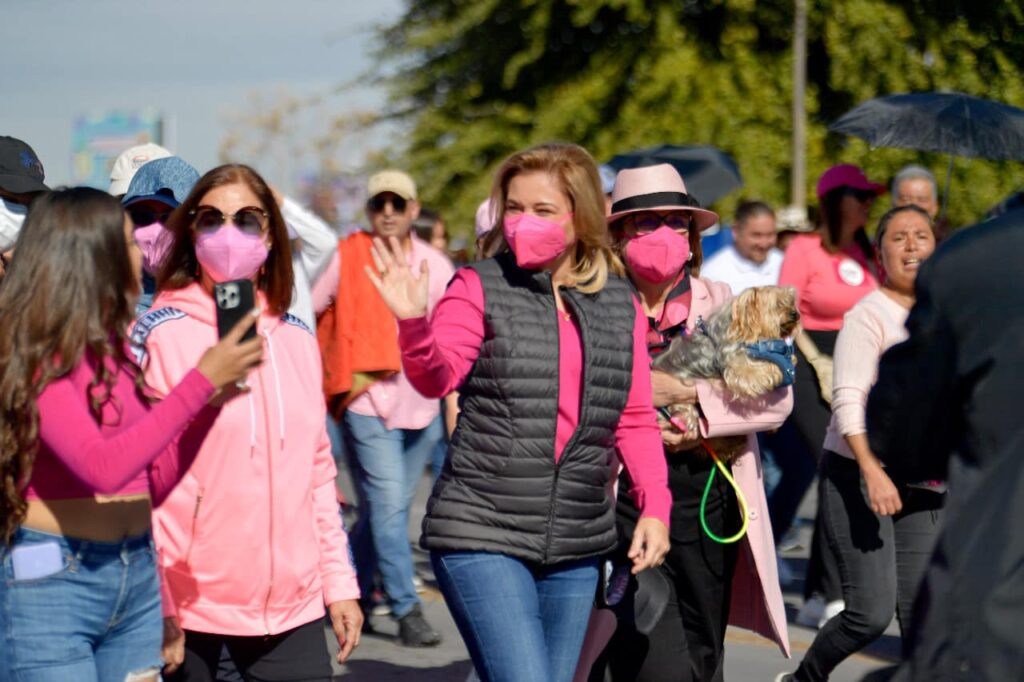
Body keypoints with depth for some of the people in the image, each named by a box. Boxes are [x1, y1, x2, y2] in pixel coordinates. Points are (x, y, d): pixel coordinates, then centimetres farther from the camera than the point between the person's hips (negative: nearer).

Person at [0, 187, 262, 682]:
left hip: (137, 579, 7)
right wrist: (201, 381, -21)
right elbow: (102, 467, -23)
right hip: (51, 582, -7)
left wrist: (213, 398, 0)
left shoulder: (115, 349, 11)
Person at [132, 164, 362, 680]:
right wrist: (157, 610, -12)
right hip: (188, 608, -4)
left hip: (292, 605, 4)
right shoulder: (161, 335, -5)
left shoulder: (296, 339, 10)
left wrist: (339, 582, 12)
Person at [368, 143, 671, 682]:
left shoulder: (620, 306, 8)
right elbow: (436, 376, -15)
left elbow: (635, 419, 12)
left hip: (577, 542, 5)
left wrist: (655, 505, 0)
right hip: (481, 536, -4)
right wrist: (414, 323, -34)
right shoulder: (480, 288, -2)